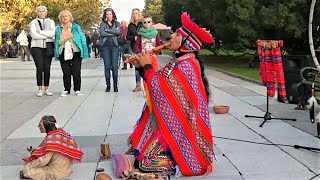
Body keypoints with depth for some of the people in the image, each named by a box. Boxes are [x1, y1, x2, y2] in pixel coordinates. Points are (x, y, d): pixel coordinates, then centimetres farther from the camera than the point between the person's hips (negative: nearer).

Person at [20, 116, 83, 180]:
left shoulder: (51, 139, -25)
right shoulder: (61, 132, 0)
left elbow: (43, 161, -20)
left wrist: (29, 164, -4)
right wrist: (35, 151, 10)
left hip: (57, 173, -9)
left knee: (27, 170, -4)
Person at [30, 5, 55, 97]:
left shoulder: (51, 22, 9)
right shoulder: (33, 22, 6)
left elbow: (52, 33, -8)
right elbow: (33, 35, -9)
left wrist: (40, 32, -10)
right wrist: (47, 35, -8)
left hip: (48, 47, 1)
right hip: (37, 47, -1)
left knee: (47, 69, 0)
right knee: (39, 68, -8)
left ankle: (46, 89, 8)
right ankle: (40, 89, -1)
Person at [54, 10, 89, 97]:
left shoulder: (76, 27, 6)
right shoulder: (58, 29, 12)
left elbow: (82, 39, 3)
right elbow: (58, 42, 5)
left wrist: (84, 52, -5)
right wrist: (66, 38, -11)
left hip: (75, 52, -2)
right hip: (63, 53, 2)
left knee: (76, 72, -4)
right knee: (66, 72, 2)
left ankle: (77, 89, 7)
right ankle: (66, 90, 14)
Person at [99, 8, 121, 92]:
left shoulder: (117, 23, 13)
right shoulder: (103, 23, 10)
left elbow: (118, 32, -7)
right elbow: (102, 33, -9)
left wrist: (107, 30, -6)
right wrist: (113, 33, -7)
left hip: (114, 45, 0)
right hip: (105, 46, 0)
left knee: (114, 66, -5)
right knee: (107, 66, -1)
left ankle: (115, 85, 3)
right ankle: (108, 85, 7)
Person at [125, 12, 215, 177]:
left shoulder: (187, 65, -21)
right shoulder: (179, 61, 9)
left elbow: (160, 88, -26)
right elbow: (160, 82, 11)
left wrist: (148, 67, -11)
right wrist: (141, 67, 0)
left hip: (177, 128, -9)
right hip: (171, 123, 9)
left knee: (143, 163, -11)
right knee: (139, 155, 13)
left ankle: (176, 161, 5)